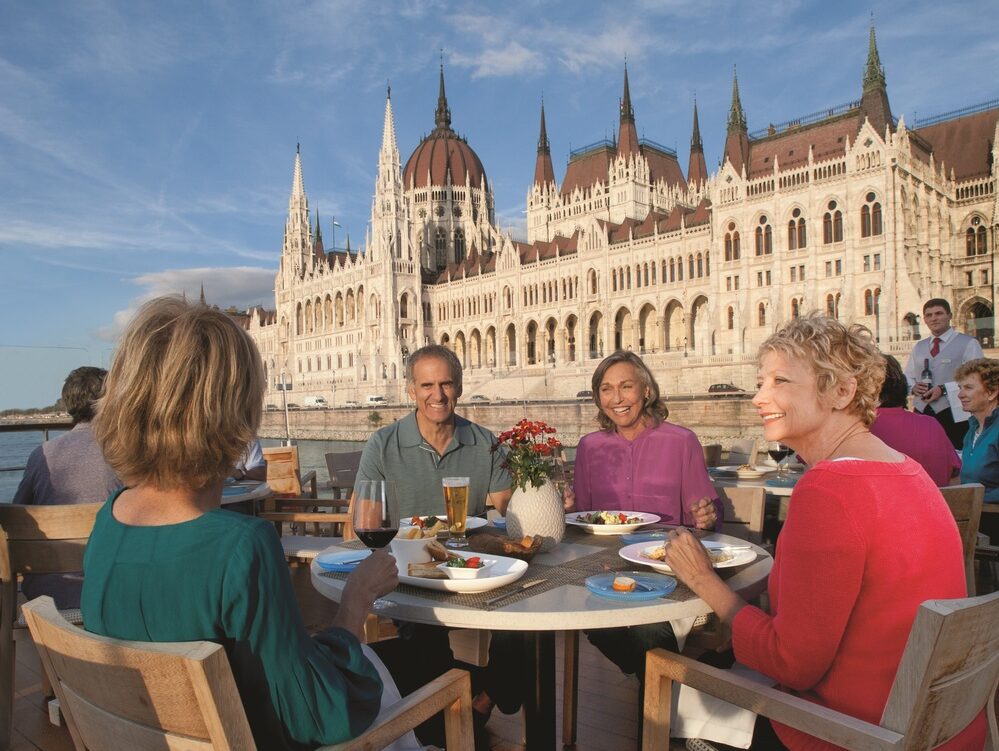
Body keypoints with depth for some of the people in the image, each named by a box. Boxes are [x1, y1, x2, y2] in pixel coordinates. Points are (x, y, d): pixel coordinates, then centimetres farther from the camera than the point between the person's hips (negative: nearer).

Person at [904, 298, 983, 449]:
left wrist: (944, 389, -18)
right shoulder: (919, 347, 19)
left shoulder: (968, 343, 1)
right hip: (922, 412, 5)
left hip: (954, 414, -4)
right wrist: (913, 387, -2)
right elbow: (907, 376, 21)